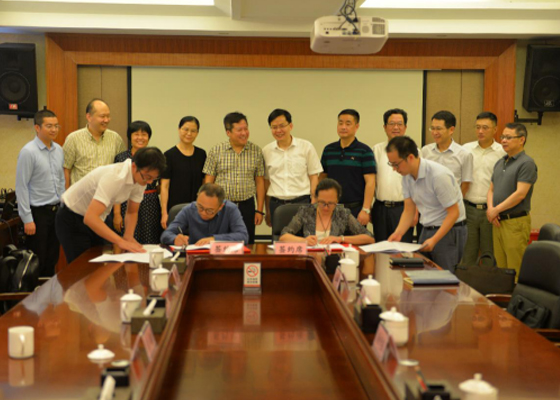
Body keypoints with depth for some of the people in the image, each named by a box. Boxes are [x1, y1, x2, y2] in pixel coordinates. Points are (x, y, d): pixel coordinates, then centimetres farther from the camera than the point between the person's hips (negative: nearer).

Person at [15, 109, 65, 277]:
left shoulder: (59, 150, 6)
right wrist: (27, 219, -15)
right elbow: (21, 187, -13)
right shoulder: (28, 152, -13)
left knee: (52, 260, 13)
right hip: (38, 212, -6)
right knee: (37, 263, 2)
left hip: (56, 211, 6)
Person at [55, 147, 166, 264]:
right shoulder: (114, 177, -34)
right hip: (72, 220, -8)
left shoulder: (141, 178, -10)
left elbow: (132, 212, 4)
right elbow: (90, 218, -41)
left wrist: (128, 236, -15)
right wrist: (121, 241, -44)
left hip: (95, 220, 8)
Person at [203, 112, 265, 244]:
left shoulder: (256, 151, 5)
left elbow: (260, 182, 7)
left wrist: (259, 210, 4)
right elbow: (208, 182, 3)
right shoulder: (216, 151, 1)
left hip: (246, 206, 1)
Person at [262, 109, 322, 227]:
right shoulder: (266, 151, 8)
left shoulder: (306, 147, 3)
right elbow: (266, 181, 12)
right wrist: (268, 211, 11)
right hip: (276, 204, 2)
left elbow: (314, 177, 4)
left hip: (302, 203, -2)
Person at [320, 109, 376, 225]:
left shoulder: (364, 151, -4)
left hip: (356, 209, -4)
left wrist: (365, 210, -15)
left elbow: (370, 182, -8)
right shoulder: (328, 150, 9)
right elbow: (322, 178, 15)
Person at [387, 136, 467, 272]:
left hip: (449, 230, -7)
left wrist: (434, 240, -25)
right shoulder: (407, 175, 1)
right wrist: (398, 233, -12)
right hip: (427, 230, 7)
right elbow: (409, 211, 5)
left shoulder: (439, 175, -23)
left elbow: (454, 213, -19)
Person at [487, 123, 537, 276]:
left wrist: (496, 210, -11)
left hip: (516, 222, -8)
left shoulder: (526, 163, -9)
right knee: (501, 268, 10)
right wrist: (490, 209, -1)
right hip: (498, 222, 8)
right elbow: (491, 190, 18)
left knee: (515, 272, -7)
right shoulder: (500, 163, 17)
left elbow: (520, 194, -17)